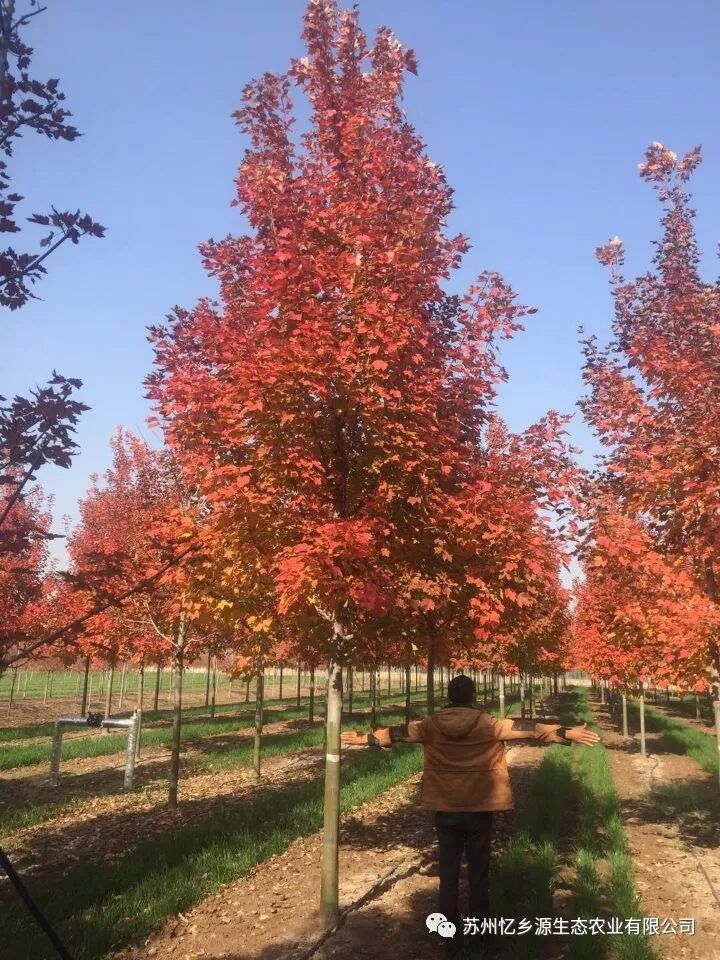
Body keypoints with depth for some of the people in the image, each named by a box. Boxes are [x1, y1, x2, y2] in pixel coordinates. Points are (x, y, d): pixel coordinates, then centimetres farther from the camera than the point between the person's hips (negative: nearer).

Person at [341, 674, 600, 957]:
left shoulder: (431, 725, -3)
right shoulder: (489, 725, -9)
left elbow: (396, 732, 9)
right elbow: (530, 729, -7)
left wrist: (364, 739, 24)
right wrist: (568, 733, -1)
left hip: (445, 811, 1)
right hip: (479, 810, -1)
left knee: (448, 876, 9)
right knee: (478, 875, 11)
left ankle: (451, 940, 15)